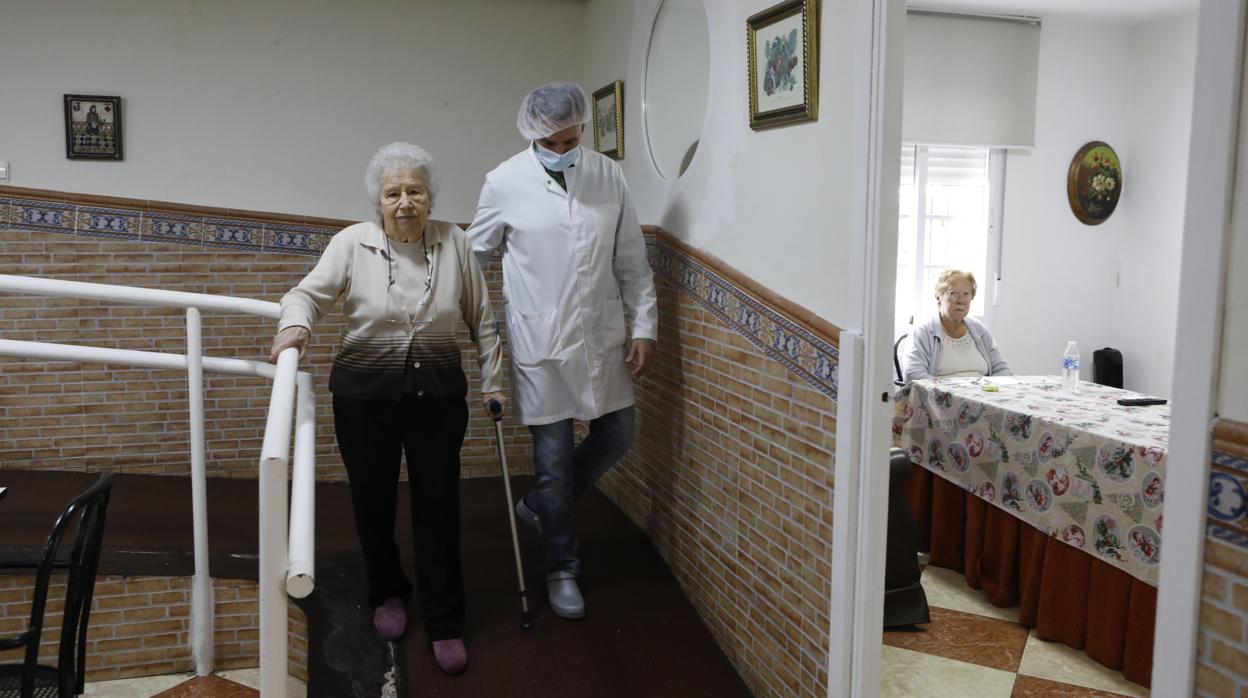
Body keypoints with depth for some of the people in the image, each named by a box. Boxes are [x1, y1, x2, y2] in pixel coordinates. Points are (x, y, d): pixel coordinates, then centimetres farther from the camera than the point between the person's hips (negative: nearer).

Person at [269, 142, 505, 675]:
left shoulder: (454, 243, -1)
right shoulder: (353, 243, -6)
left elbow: (481, 320, 4)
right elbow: (309, 293, -11)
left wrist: (493, 383, 6)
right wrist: (295, 325, -33)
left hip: (438, 396, 1)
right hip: (365, 396, 0)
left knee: (438, 507, 3)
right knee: (373, 503, 12)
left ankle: (444, 624, 16)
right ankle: (387, 593, 38)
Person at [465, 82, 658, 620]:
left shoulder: (608, 176, 0)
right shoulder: (505, 182, -7)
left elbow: (632, 261, 5)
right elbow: (475, 255, 4)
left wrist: (644, 327, 2)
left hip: (602, 335, 4)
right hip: (539, 341, -3)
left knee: (616, 436, 12)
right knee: (554, 456, 4)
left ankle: (539, 506, 37)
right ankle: (562, 569, 24)